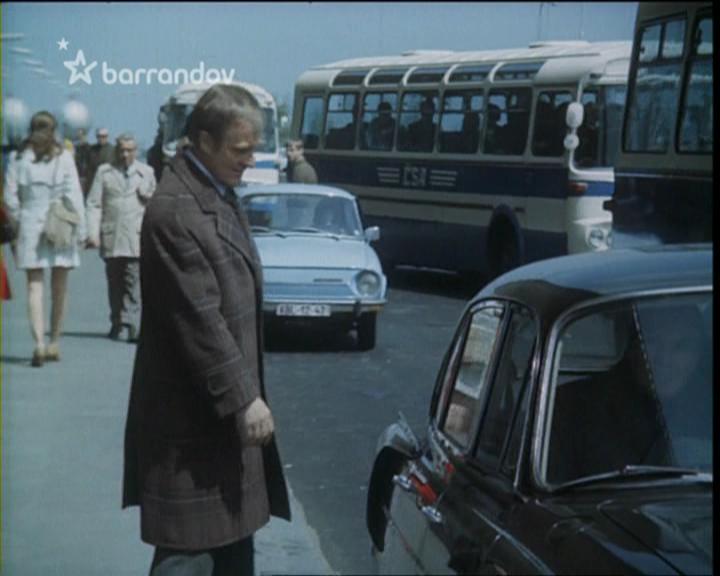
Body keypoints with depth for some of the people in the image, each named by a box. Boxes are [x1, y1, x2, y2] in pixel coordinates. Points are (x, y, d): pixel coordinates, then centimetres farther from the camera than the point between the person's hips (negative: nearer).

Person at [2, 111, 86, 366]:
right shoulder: (63, 157, -3)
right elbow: (74, 195, -6)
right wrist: (80, 230, -2)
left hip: (30, 227, 1)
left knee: (34, 286, 0)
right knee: (59, 288, 10)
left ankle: (39, 342, -15)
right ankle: (54, 342, 16)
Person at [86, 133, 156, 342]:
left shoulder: (146, 172, 11)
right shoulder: (104, 172, 10)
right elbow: (93, 204, 6)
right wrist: (93, 233, -4)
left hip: (137, 237, -1)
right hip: (111, 238, 1)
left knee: (134, 282, -11)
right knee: (114, 283, 8)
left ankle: (131, 323, -16)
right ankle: (116, 323, 17)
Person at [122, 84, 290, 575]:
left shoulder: (222, 194, 10)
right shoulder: (174, 211, -21)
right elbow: (199, 319, -23)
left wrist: (247, 393, 17)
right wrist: (243, 398, -21)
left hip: (227, 406, 10)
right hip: (191, 415, -10)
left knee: (235, 536, 18)